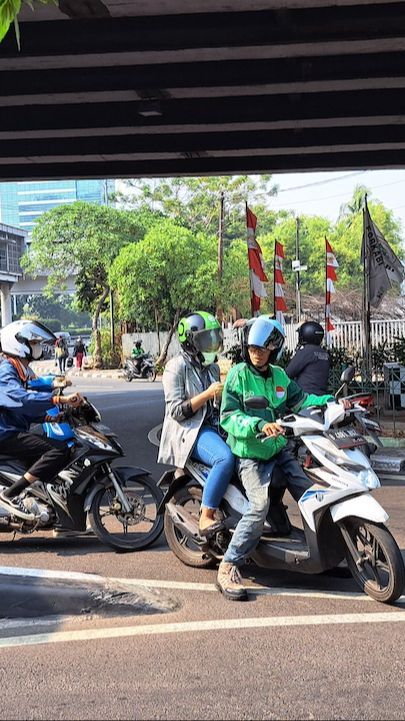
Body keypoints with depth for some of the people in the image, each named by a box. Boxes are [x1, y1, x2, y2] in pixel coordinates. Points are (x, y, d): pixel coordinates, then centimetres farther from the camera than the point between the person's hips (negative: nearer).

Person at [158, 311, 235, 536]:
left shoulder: (212, 368, 19)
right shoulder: (176, 367, -6)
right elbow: (176, 411, -14)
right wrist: (207, 394, -19)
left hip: (213, 426, 8)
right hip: (189, 431, -8)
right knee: (225, 458, -35)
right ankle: (206, 517, -29)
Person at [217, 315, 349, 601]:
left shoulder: (279, 375, 8)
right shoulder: (239, 374, -9)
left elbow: (299, 399, 22)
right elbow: (228, 416, -17)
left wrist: (329, 400, 8)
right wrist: (259, 425, -31)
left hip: (279, 451, 6)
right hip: (250, 455, -6)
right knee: (260, 506, -26)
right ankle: (228, 568, -19)